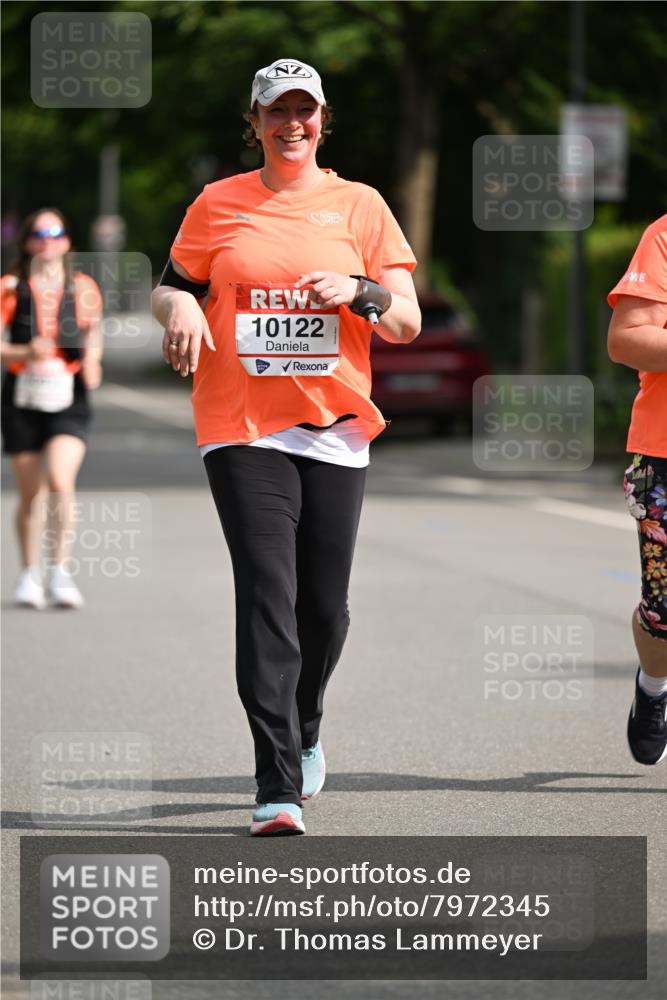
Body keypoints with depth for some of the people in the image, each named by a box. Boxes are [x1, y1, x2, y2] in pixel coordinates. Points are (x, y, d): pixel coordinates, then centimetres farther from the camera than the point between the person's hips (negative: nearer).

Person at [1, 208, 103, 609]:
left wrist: (92, 362, -5)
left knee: (61, 481, -20)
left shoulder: (83, 289, 4)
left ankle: (60, 570, -9)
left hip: (69, 399, 0)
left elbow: (94, 337, 15)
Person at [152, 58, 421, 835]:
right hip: (241, 426, -1)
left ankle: (304, 732, 34)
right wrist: (179, 308, -7)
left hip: (335, 427, 1)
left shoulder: (359, 205, 8)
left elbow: (407, 323, 6)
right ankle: (279, 788, -14)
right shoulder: (218, 204, 8)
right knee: (267, 599, -13)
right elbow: (170, 285, 17)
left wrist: (359, 292, -14)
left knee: (324, 608, 3)